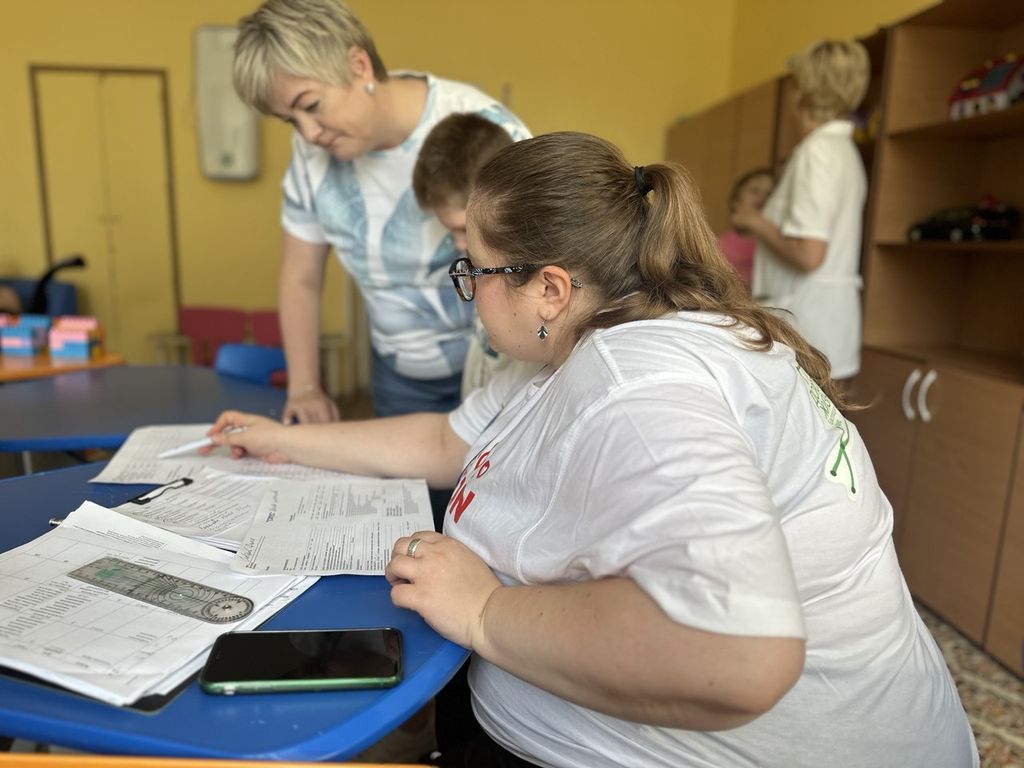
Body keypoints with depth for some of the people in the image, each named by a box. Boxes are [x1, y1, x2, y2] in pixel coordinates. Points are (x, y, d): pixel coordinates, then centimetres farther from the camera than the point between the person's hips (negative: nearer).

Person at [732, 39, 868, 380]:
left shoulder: (817, 151, -13)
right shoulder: (845, 150, 15)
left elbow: (808, 254, -21)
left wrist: (755, 221, -8)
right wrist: (765, 220, 19)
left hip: (807, 315, -9)